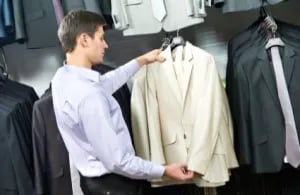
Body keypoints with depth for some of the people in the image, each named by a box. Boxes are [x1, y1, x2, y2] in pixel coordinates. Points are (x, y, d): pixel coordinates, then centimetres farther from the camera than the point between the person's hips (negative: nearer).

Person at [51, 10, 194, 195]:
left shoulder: (63, 77, -3)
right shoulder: (88, 95, -31)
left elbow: (107, 82, 16)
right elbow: (116, 161, -28)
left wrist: (142, 61, 21)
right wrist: (164, 170, -17)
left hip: (94, 178, 9)